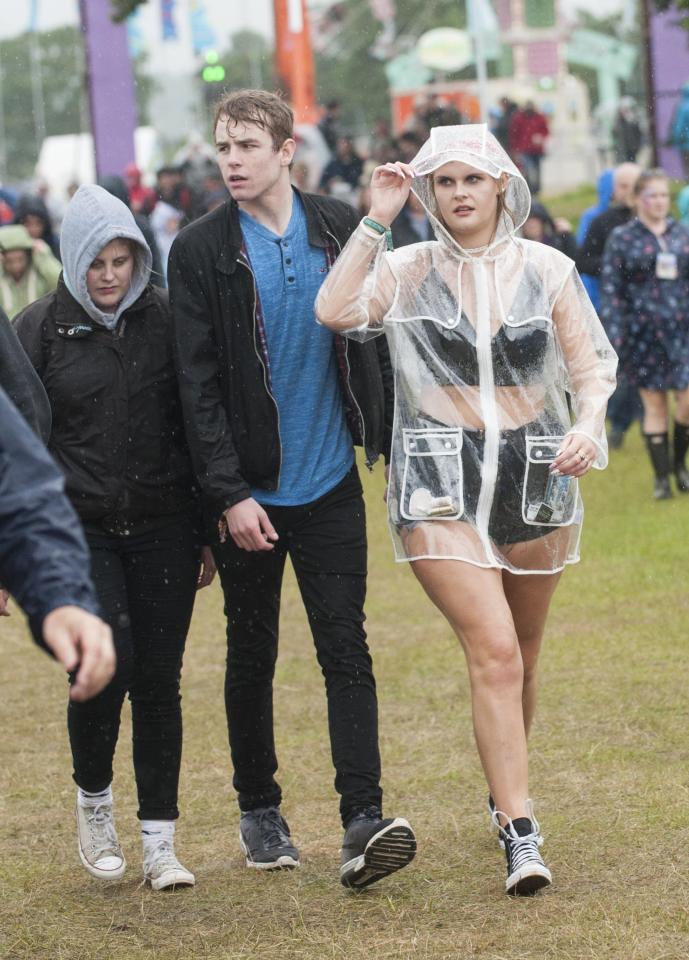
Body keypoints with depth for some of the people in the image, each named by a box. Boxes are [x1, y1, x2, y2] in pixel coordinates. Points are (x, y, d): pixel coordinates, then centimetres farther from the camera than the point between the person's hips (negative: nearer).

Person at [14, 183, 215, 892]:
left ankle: (159, 842, 10)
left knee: (159, 682, 1)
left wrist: (209, 528, 11)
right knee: (106, 662, -18)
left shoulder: (165, 320, 5)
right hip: (78, 527, -2)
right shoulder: (40, 329, 0)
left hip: (164, 527, 2)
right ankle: (92, 796, 10)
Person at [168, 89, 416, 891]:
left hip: (330, 486, 1)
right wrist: (228, 494, -12)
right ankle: (258, 810, 24)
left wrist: (396, 447, 8)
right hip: (249, 493, -1)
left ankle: (363, 821, -11)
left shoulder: (338, 229, 4)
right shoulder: (200, 251, -4)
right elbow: (198, 385, -6)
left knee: (346, 649, -6)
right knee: (252, 654, 10)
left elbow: (372, 343, 11)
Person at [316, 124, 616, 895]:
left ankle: (505, 792, 36)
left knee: (520, 658, 14)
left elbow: (591, 368, 6)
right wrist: (376, 221, -11)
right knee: (494, 653, -14)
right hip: (440, 483, -3)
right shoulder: (406, 272, 1)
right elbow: (335, 311, -16)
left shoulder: (546, 270, 4)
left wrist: (588, 426, -14)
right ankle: (519, 834, -15)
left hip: (534, 478, 3)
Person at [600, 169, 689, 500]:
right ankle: (661, 476, 11)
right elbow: (610, 290, -1)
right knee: (654, 404, 2)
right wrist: (614, 337, -8)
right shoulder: (621, 239, 2)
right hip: (643, 332, -2)